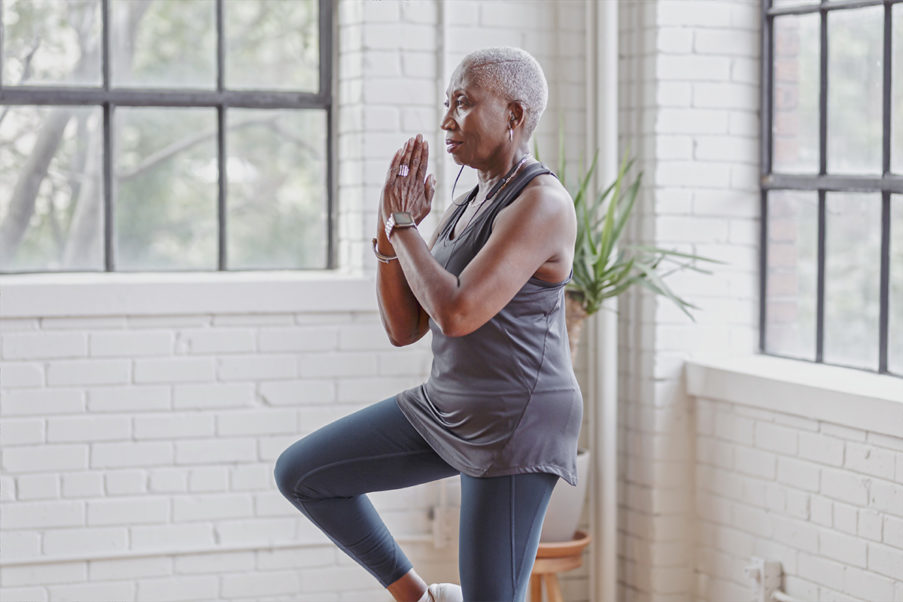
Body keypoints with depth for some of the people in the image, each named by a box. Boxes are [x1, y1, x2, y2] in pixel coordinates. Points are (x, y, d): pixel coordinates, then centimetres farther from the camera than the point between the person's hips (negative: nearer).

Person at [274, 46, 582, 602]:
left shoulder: (541, 205, -19)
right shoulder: (468, 209, 11)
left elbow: (456, 315, -27)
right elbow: (403, 328, 8)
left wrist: (402, 225, -14)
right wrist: (391, 227, -5)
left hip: (516, 426, -9)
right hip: (455, 411, 9)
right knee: (299, 474, 6)